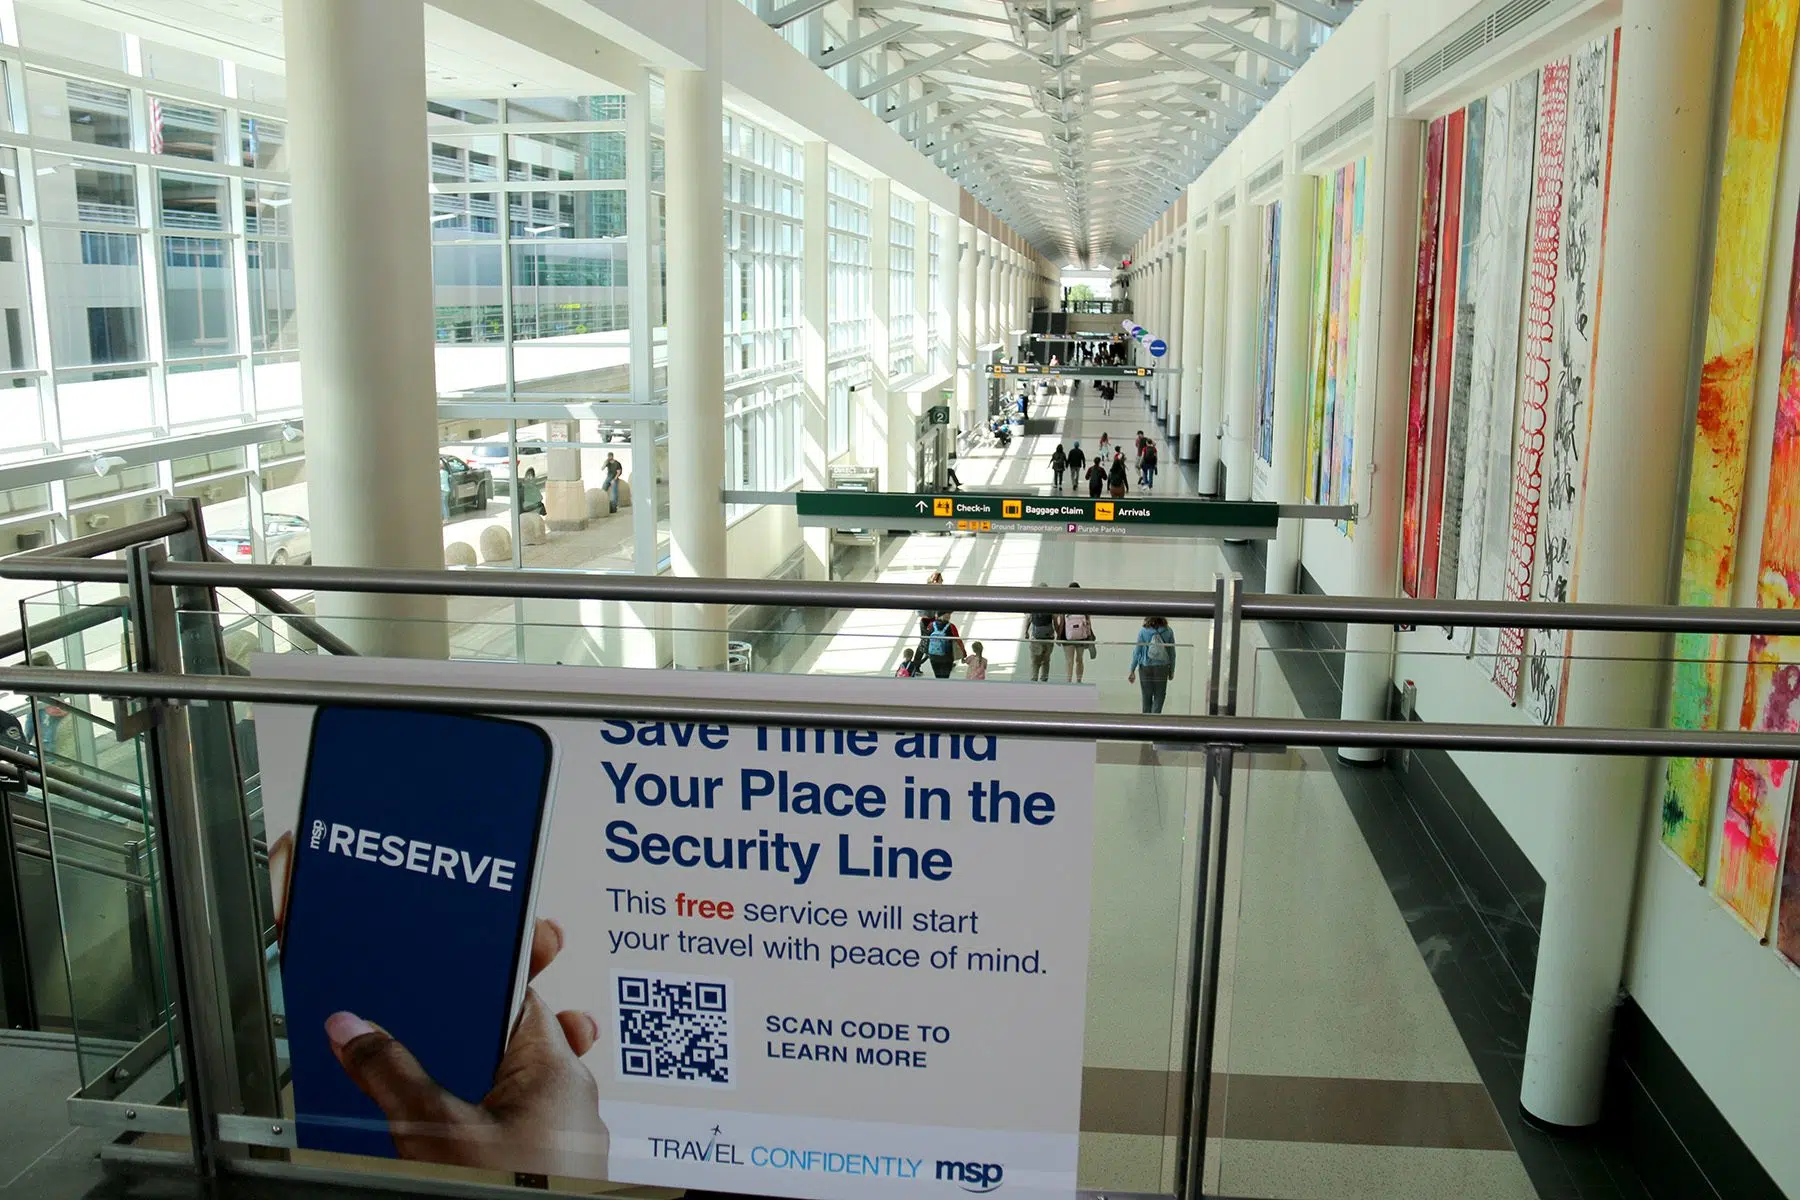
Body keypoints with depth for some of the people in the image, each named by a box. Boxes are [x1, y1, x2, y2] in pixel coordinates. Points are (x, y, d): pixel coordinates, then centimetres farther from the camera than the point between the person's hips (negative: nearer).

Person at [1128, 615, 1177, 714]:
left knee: (1147, 698, 13)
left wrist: (1132, 670, 3)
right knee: (1159, 698, 6)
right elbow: (1172, 653, 0)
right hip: (1162, 669, 0)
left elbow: (1137, 652, -4)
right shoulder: (1168, 632, -6)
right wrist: (1172, 671, 11)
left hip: (1145, 669, 0)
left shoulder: (1143, 632, -8)